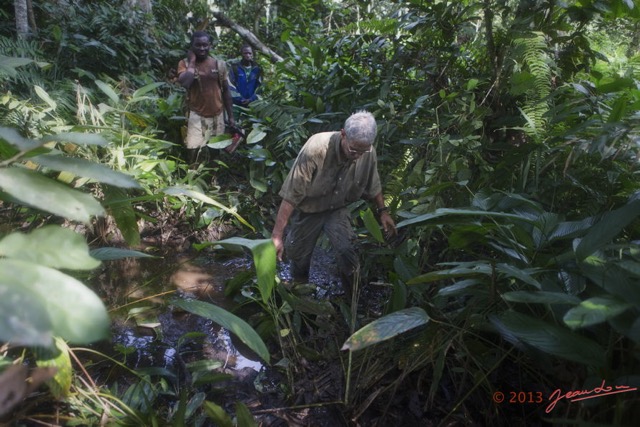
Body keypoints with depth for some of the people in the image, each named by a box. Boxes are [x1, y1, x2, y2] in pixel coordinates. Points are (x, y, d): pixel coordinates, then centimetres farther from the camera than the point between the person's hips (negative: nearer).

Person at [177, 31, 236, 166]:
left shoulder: (219, 64, 3)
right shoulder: (185, 63, -3)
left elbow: (226, 91, 8)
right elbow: (184, 83, -23)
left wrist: (231, 116, 6)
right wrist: (192, 61, -14)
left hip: (217, 116, 3)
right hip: (196, 116, -2)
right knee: (195, 152, -11)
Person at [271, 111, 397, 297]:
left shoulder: (368, 152, -22)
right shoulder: (316, 149, -36)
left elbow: (373, 184, 1)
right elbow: (291, 194, -33)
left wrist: (383, 211, 0)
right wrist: (277, 235, -33)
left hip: (337, 209, 2)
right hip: (308, 210, -1)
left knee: (347, 250, -19)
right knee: (296, 253, 12)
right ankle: (299, 285, 47)